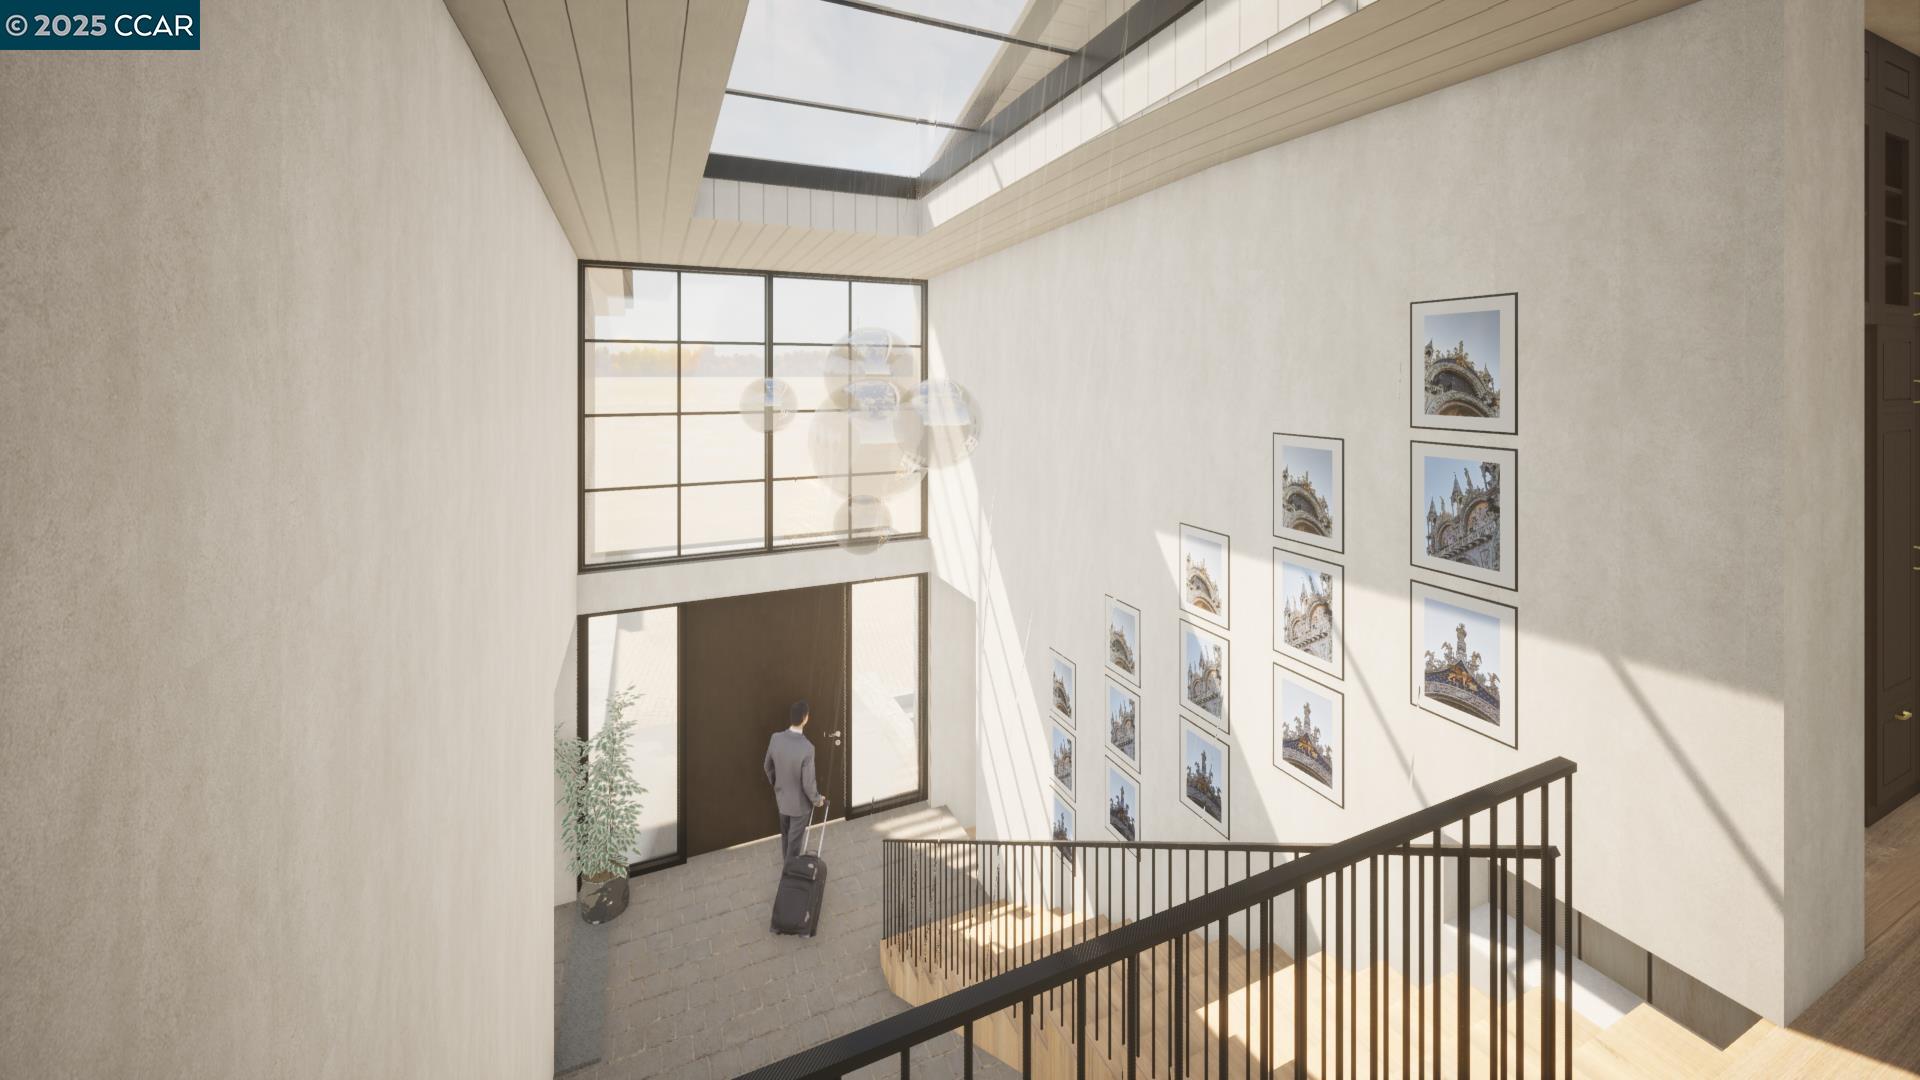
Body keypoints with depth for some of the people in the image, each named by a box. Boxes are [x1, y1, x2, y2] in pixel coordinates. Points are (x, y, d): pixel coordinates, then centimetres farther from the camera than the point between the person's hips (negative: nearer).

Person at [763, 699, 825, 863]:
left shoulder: (775, 738, -17)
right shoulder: (807, 748, -34)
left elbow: (768, 767, 0)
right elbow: (808, 783, -25)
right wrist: (817, 799, -5)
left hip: (781, 798, 6)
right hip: (800, 803, -6)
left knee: (785, 835, 28)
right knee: (795, 840, 16)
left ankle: (786, 865, 48)